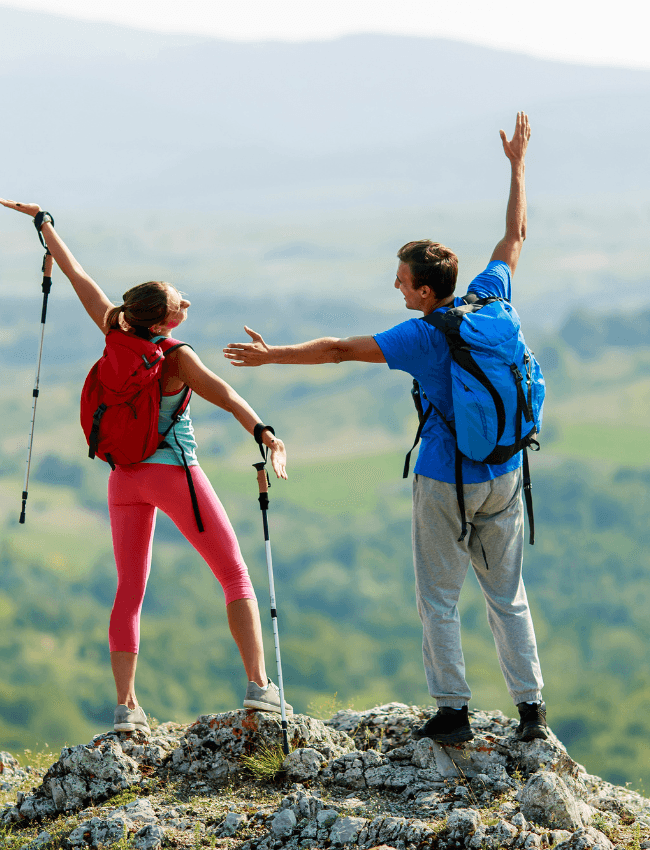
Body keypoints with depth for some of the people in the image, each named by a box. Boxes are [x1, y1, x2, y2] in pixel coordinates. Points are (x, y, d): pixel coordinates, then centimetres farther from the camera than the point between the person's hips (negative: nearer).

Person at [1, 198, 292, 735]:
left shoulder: (118, 337, -1)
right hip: (174, 471, -5)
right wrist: (263, 433, -43)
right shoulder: (175, 356, -14)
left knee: (129, 590, 9)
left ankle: (126, 707, 0)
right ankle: (259, 687, -8)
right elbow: (223, 394, -30)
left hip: (125, 478, 5)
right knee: (236, 578, 2)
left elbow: (78, 277, 8)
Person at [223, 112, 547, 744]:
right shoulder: (490, 300, -4)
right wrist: (517, 166, 21)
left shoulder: (420, 337, -17)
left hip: (447, 483, -5)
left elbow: (339, 350, -13)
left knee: (438, 599, 6)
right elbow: (514, 238, 12)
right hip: (504, 477, 5)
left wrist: (271, 356, -4)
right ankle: (531, 707, 7)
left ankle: (452, 710, 5)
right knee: (507, 596, 12)